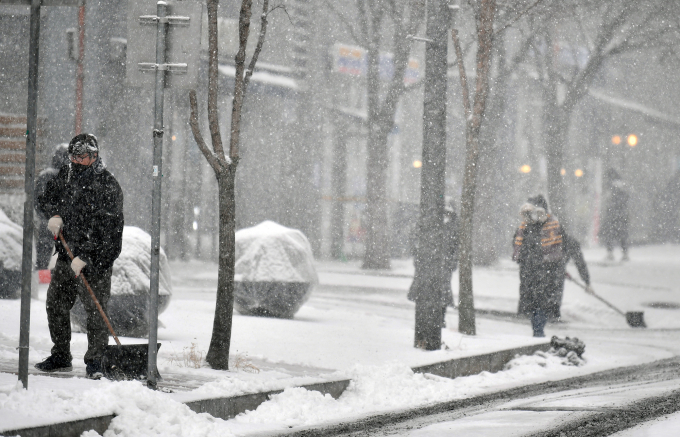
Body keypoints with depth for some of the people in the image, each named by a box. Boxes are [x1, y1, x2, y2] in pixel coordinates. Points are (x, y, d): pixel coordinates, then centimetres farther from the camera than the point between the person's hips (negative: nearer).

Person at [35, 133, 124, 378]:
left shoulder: (108, 186, -13)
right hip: (66, 254, 7)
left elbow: (105, 229, -19)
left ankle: (95, 361, -3)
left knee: (95, 308, -10)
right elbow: (45, 198, 24)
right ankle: (60, 356, 26)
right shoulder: (65, 176, 8)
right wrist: (53, 215, 0)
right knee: (56, 305, 13)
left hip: (95, 259, -7)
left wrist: (84, 257, -24)